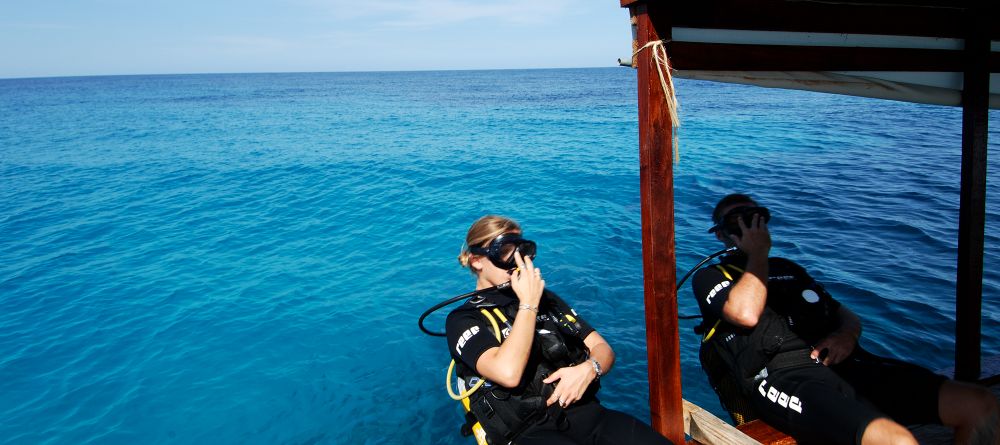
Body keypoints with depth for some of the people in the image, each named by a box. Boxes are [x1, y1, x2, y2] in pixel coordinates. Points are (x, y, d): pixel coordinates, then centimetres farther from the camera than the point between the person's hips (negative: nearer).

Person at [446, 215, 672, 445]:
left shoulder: (544, 297, 20)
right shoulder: (463, 320, 3)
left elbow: (602, 348, 17)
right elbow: (508, 374, -15)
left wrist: (588, 369, -6)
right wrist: (528, 304, -7)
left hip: (586, 412, 6)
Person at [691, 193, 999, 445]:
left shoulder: (786, 268, 34)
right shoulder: (710, 277, 13)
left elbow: (847, 315, 30)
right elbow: (746, 314, -10)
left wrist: (847, 334, 4)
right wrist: (758, 254, 5)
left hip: (844, 365, 7)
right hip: (783, 373, -7)